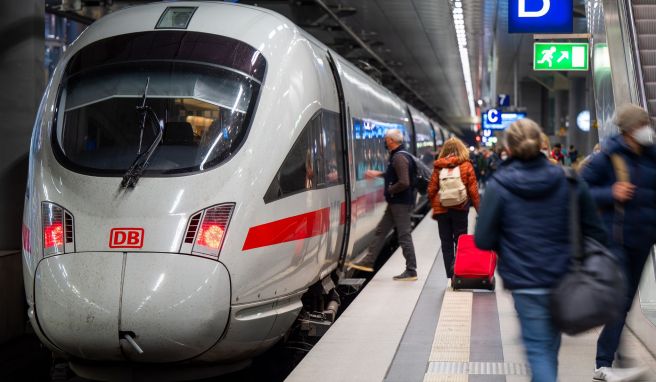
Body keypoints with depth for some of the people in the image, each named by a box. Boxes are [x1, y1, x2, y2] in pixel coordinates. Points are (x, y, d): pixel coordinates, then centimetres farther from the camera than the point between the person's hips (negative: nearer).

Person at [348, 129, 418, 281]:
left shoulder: (399, 157, -19)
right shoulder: (397, 155, 13)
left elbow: (404, 182, -28)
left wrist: (390, 190, -14)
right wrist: (378, 174, 29)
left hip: (400, 203, -11)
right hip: (395, 203, 11)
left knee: (404, 236, -5)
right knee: (381, 231, 15)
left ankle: (411, 271, 1)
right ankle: (368, 262, 23)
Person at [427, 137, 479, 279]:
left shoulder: (438, 166, 0)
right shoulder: (466, 165, -3)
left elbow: (431, 190, 0)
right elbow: (473, 189, -4)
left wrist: (434, 207, 13)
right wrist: (478, 208, 2)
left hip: (441, 209, 1)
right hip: (460, 209, -1)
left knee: (446, 243, 9)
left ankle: (450, 276, 9)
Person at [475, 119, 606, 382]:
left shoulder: (498, 186, -10)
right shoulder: (569, 181, -4)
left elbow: (483, 241, -7)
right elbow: (596, 233, -1)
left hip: (526, 282, -3)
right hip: (565, 279, 3)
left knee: (538, 348, 3)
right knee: (550, 343, 21)